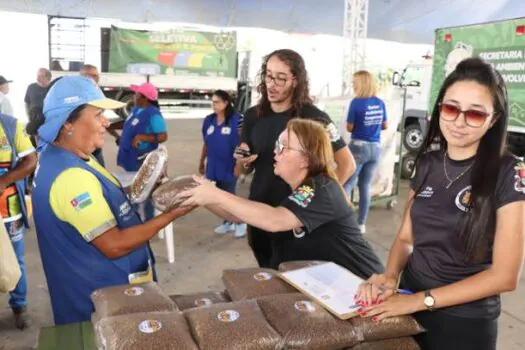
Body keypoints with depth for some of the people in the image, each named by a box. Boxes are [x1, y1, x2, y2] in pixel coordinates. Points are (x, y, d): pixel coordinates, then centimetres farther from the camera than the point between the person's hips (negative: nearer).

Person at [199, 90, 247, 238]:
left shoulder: (236, 119, -15)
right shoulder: (209, 120, 3)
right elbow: (206, 143, 12)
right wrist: (201, 162, 17)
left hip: (229, 166, -5)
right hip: (213, 166, 6)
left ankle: (241, 222, 24)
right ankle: (228, 222, 32)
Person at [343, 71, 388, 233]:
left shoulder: (357, 102, -12)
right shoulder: (380, 103, 5)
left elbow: (349, 128, -8)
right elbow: (385, 126, 14)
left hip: (358, 147, -5)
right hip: (375, 148, 5)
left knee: (347, 184, 1)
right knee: (365, 185, 11)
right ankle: (361, 223, 16)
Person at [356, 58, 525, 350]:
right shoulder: (428, 163, -1)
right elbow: (406, 237, 6)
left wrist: (422, 299, -21)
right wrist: (390, 276, -13)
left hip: (464, 323, -4)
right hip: (408, 308, 5)